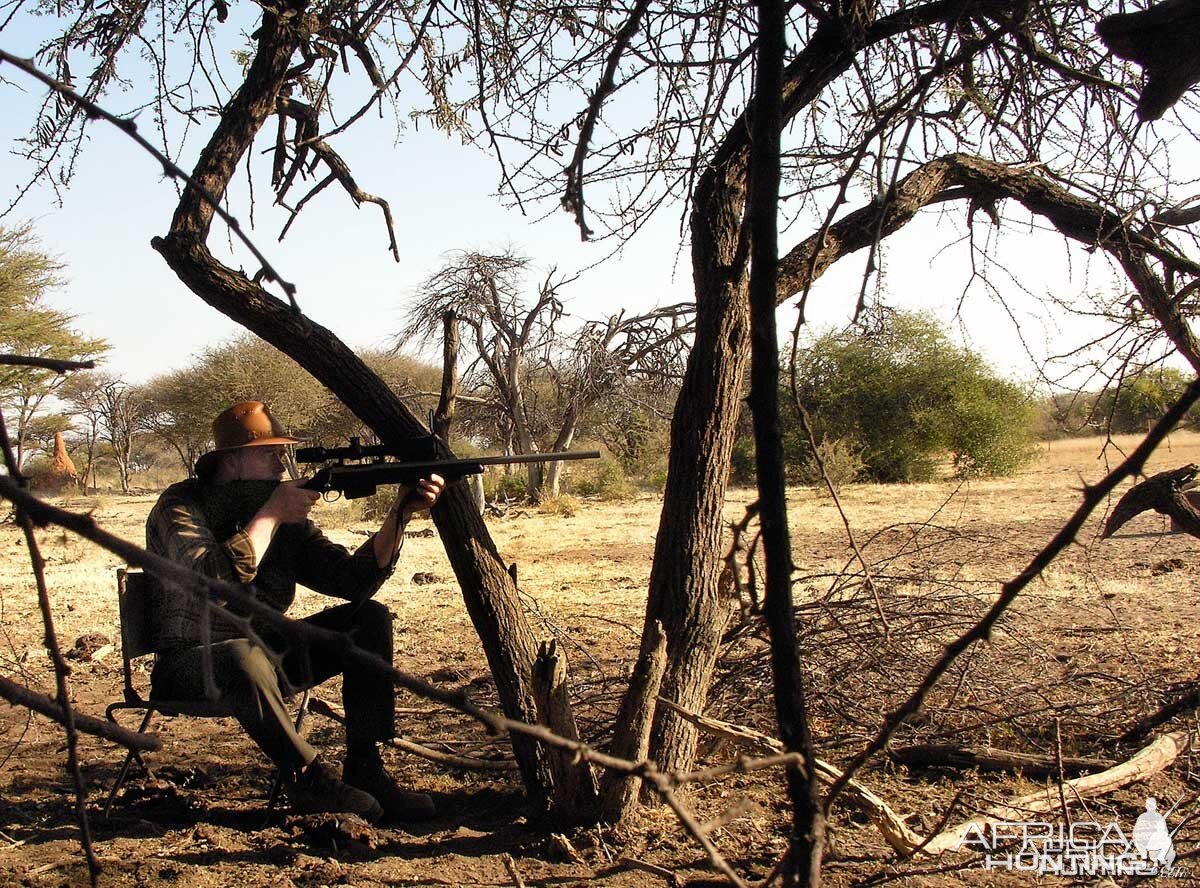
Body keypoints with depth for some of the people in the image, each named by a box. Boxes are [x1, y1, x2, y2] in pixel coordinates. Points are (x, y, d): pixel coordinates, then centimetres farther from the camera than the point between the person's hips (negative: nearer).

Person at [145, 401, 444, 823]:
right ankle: (308, 778, -18)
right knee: (246, 657, -40)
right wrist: (271, 514, -24)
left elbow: (352, 580, -5)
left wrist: (400, 514, -16)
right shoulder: (182, 506, -13)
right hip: (194, 666, -7)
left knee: (370, 618, -4)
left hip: (268, 650, 7)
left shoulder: (287, 517, 4)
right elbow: (217, 578, -32)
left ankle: (365, 770, -8)